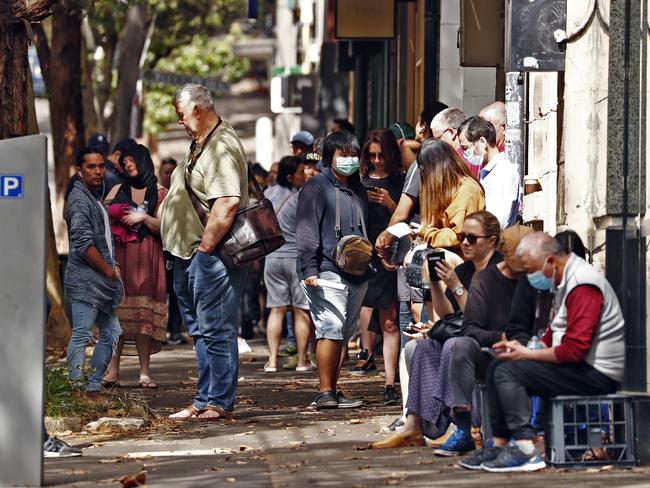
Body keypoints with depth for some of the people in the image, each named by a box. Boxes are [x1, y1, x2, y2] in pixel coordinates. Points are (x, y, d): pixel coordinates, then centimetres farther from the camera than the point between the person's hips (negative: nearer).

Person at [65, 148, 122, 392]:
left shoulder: (95, 198, 20)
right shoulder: (79, 199, -11)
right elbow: (84, 244, -18)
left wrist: (113, 265, 16)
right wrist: (109, 271, -11)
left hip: (102, 281, 10)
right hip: (85, 281, -10)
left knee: (111, 333, 11)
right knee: (81, 336, -10)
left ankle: (93, 386, 15)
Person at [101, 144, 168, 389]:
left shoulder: (160, 193, 9)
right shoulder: (117, 190, 17)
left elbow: (164, 227, 2)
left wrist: (143, 218, -12)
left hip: (147, 258, -2)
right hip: (120, 256, 2)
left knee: (144, 314, -6)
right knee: (117, 310, -6)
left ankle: (144, 373, -6)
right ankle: (112, 370, -7)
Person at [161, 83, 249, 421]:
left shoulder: (222, 147, -17)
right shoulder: (201, 144, 17)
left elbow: (227, 203, -30)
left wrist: (205, 247, -23)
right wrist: (191, 252, 19)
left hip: (212, 254, -11)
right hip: (192, 254, 11)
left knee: (215, 329, -6)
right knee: (201, 329, 15)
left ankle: (219, 403, -1)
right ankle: (205, 400, 22)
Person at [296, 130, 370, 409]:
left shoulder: (358, 190, 21)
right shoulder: (316, 188, -2)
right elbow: (307, 230, -8)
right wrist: (309, 269, -16)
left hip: (357, 274, 8)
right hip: (328, 272, -8)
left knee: (344, 334, 8)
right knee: (331, 329, -15)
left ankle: (332, 391, 13)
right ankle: (325, 393, -15)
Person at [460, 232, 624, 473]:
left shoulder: (582, 286, -19)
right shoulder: (565, 282, 14)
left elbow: (575, 349, -25)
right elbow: (556, 335, 22)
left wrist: (528, 354, -14)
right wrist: (522, 347, 4)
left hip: (598, 373, -11)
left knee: (508, 372, -19)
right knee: (497, 369, 10)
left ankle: (525, 450, -26)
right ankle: (500, 446, 4)